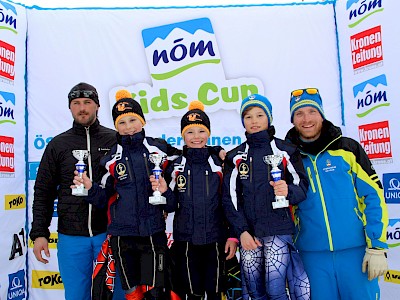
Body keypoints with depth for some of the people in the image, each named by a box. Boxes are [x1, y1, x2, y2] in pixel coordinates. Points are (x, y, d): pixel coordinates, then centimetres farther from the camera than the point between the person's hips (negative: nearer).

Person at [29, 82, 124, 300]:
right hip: (71, 238, 1)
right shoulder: (58, 145, 6)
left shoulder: (115, 140, 2)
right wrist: (39, 233, 1)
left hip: (110, 233, -1)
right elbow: (43, 192, 8)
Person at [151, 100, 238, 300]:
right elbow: (171, 207, 3)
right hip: (186, 241, 0)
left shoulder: (219, 164, 1)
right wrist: (164, 192, -16)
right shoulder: (175, 166, 2)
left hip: (215, 240, 0)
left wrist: (233, 237, 0)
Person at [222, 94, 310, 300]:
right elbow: (230, 197, 4)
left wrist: (288, 191, -22)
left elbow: (302, 186, 0)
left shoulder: (285, 150, 4)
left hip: (278, 230, -2)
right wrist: (241, 231, -6)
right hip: (248, 232, 2)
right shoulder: (235, 157, 9)